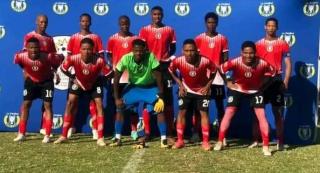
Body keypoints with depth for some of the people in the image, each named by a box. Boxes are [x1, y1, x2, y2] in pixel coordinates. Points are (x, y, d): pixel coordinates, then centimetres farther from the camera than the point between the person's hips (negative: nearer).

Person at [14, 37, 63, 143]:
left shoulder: (47, 57, -34)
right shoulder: (21, 56, -27)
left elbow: (60, 59, -17)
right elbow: (17, 60, -1)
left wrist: (53, 69, -11)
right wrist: (25, 71, 3)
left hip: (46, 81, -2)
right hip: (31, 81, 2)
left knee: (47, 105, -7)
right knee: (25, 104, 1)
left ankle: (47, 135, -1)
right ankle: (21, 134, 11)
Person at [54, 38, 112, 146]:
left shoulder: (99, 60, -37)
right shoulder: (73, 58, -32)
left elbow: (109, 74, -24)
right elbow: (63, 68, -12)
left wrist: (99, 79, -17)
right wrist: (73, 78, -8)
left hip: (95, 84, -1)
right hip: (79, 83, 1)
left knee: (99, 104, -12)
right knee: (70, 103, -6)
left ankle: (100, 138, -6)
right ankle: (64, 136, 4)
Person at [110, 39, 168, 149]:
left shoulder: (151, 57, -30)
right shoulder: (126, 58, -26)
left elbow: (158, 78, -24)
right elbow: (116, 78, -16)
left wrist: (161, 97, -26)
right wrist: (117, 98, -16)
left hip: (150, 87, -2)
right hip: (134, 86, 2)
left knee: (159, 108, -19)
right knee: (120, 107, -9)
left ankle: (164, 140, -9)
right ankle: (117, 139, 3)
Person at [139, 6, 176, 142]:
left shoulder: (169, 30, 7)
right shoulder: (145, 30, 4)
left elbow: (173, 48, 12)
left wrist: (167, 59, -4)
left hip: (165, 66, 1)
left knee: (168, 100, 0)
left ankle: (169, 133, 5)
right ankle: (147, 132, 8)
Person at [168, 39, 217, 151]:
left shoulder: (205, 61, -31)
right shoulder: (178, 61, -27)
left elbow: (214, 71, -9)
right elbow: (171, 71, -3)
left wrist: (208, 86, -12)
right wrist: (180, 84, -8)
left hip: (202, 90, -1)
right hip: (186, 89, 2)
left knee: (204, 113, -4)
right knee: (182, 112, 0)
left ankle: (205, 141, 4)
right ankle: (180, 140, 9)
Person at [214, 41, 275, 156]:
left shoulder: (262, 64, -28)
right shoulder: (235, 62, -31)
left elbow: (271, 71, -6)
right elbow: (221, 68, -14)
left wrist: (262, 83, -8)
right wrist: (228, 83, -9)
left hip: (255, 90, 1)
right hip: (237, 89, 0)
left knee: (261, 115, -6)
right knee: (228, 113, -7)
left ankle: (266, 146, 2)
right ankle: (220, 142, 3)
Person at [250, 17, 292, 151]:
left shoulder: (283, 44, 2)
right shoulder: (258, 44, 6)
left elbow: (288, 64, 0)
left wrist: (286, 81, -11)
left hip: (276, 81, -2)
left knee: (278, 112, 2)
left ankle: (280, 142, 7)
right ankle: (256, 140, 11)